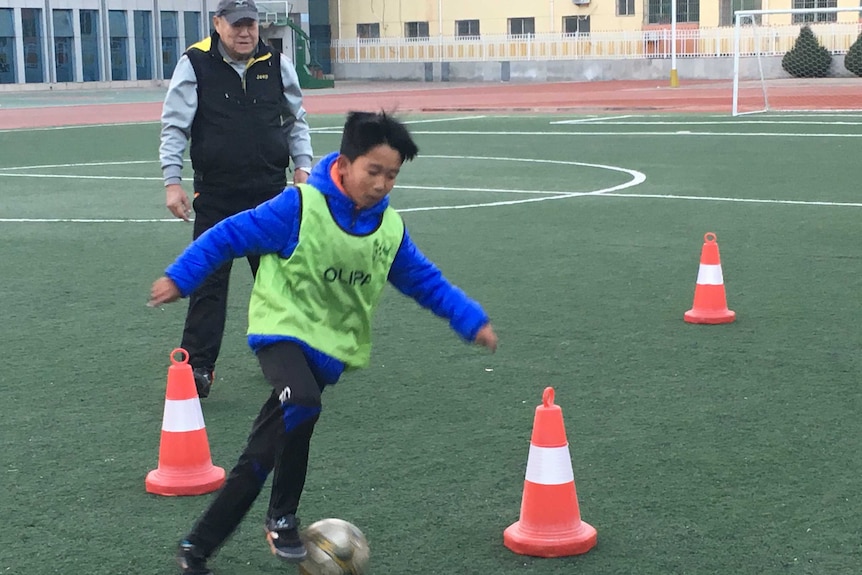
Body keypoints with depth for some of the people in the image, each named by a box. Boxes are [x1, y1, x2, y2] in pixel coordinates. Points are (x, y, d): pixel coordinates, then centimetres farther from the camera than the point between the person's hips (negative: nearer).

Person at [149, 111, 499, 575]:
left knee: (263, 452, 3)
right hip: (283, 327, -4)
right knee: (301, 407, -32)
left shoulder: (390, 229, 1)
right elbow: (232, 235, -8)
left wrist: (473, 321, 2)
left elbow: (425, 281, 11)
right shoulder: (301, 207, -14)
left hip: (331, 346, 4)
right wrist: (180, 278, -6)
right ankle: (282, 517, -8)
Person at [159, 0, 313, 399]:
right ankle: (197, 366, 3)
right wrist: (172, 181, -12)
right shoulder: (194, 64, -6)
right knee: (208, 280, -2)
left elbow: (295, 120, 14)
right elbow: (174, 127, -5)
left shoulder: (276, 64, 3)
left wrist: (302, 165, 3)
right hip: (215, 195, -3)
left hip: (270, 191, 3)